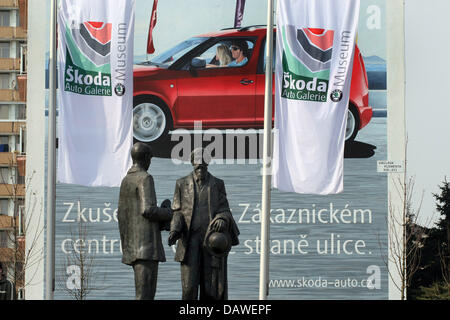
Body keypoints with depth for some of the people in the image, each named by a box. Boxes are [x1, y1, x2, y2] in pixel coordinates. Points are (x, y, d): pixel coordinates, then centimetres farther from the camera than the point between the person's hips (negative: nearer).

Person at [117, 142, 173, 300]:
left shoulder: (126, 181, 18)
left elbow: (121, 215, 21)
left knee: (147, 292, 12)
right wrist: (168, 213, -3)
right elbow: (147, 210, -21)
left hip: (132, 245, 9)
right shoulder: (145, 178, -10)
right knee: (145, 294, -12)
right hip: (147, 243, -9)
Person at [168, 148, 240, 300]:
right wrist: (174, 230, -12)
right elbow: (178, 213, 7)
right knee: (189, 285, -8)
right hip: (190, 240, 0)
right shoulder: (182, 184, 7)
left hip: (211, 240, 0)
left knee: (212, 286, -1)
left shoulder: (217, 184, 7)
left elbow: (224, 211, 3)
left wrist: (222, 220, -21)